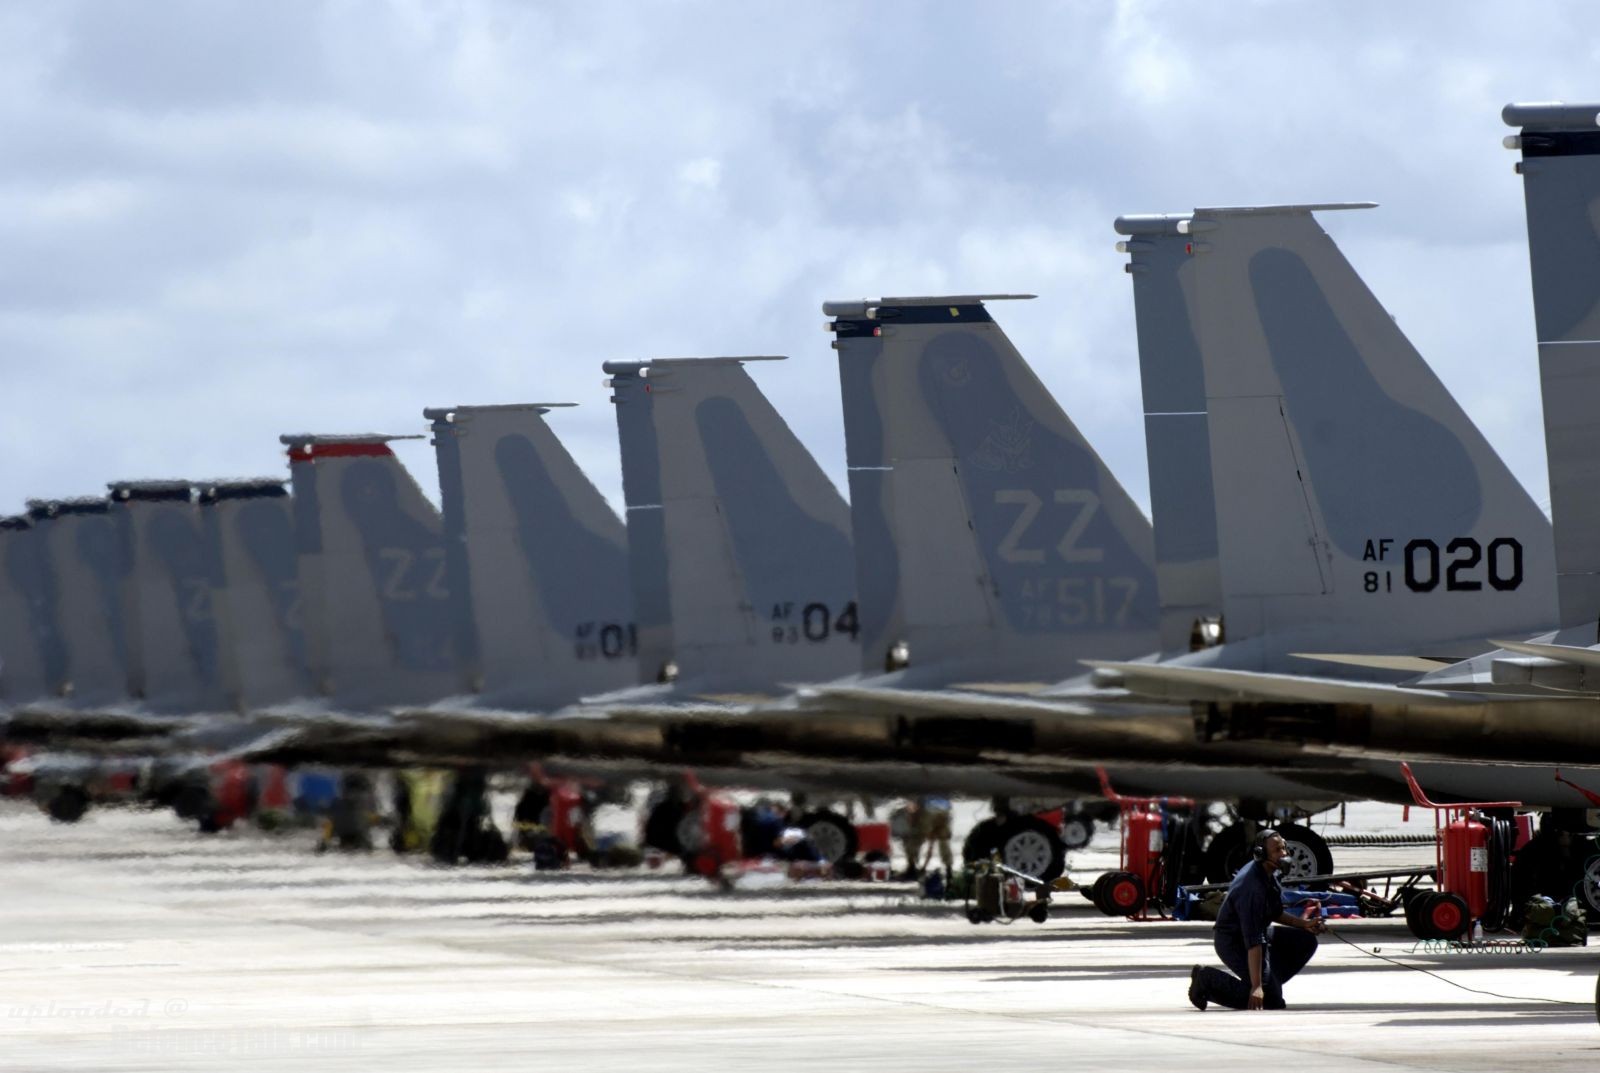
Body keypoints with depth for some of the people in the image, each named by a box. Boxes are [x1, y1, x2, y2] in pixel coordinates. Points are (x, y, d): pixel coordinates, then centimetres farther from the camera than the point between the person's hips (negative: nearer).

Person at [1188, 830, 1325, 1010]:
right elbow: (1253, 941, -34)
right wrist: (1256, 987, -35)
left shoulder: (1269, 874, -1)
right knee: (1271, 999, -14)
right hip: (1234, 941, -10)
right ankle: (1207, 979, -5)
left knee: (1306, 941, 4)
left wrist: (1304, 924, 3)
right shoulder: (1252, 888, -31)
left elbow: (1274, 914, 17)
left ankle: (1269, 984, 8)